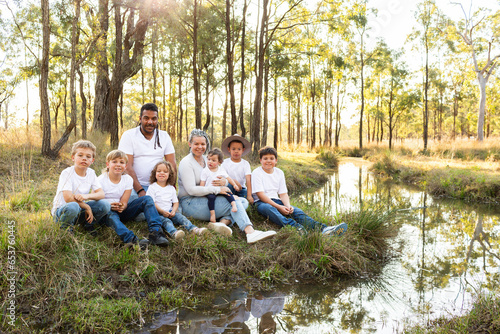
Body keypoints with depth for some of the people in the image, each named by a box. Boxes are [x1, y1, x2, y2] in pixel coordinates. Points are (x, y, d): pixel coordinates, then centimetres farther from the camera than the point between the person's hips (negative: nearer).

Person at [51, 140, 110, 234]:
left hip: (80, 209, 5)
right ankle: (66, 226, -7)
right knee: (73, 207, -40)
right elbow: (68, 198, -28)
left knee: (105, 205, -18)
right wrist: (87, 207, -20)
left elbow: (101, 194, -8)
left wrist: (87, 196, -28)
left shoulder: (91, 173, 0)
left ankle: (87, 225, 8)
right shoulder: (67, 173, -17)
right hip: (61, 210, -5)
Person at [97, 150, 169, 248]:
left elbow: (124, 203, -6)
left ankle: (155, 233, -32)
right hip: (107, 211, -3)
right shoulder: (101, 180, -9)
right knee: (111, 215, -40)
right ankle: (131, 239, -61)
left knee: (147, 199, -15)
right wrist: (109, 206, -34)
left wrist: (121, 207, -32)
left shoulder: (128, 179, -1)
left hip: (121, 211, 4)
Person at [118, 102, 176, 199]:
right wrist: (140, 190, -19)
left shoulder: (164, 136, 11)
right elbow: (127, 166, -8)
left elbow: (172, 164, 5)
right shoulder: (128, 135, 1)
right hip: (135, 185, -2)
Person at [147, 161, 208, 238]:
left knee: (180, 217, -21)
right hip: (157, 213, -5)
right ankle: (174, 233, -61)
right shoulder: (152, 187, 2)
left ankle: (194, 229, -40)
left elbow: (176, 202, 14)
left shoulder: (171, 188, 16)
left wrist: (173, 211, -8)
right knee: (166, 221, -33)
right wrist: (162, 211, -18)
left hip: (169, 212, 5)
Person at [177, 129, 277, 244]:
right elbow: (191, 190, -18)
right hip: (189, 203, -8)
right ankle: (250, 232, -40)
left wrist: (224, 182, -12)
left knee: (243, 201, -11)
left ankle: (223, 222, -35)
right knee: (234, 202, -24)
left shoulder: (207, 159, 16)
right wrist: (217, 190, -23)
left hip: (206, 199, 8)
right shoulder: (186, 162, -8)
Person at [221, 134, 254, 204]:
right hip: (230, 188, 0)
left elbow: (248, 180, -10)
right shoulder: (225, 162, 1)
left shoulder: (245, 163, 1)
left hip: (241, 188, 0)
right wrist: (234, 181, -26)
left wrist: (249, 195, -24)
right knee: (228, 185, -34)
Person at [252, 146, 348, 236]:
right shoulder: (256, 173, -4)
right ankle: (294, 227, -64)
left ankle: (322, 228, -43)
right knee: (268, 208, -39)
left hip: (276, 201, 5)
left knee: (295, 210, -22)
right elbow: (260, 195, -14)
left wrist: (287, 206, -15)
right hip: (261, 202, -4)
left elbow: (283, 194, 8)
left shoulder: (279, 173, 13)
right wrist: (278, 207, -21)